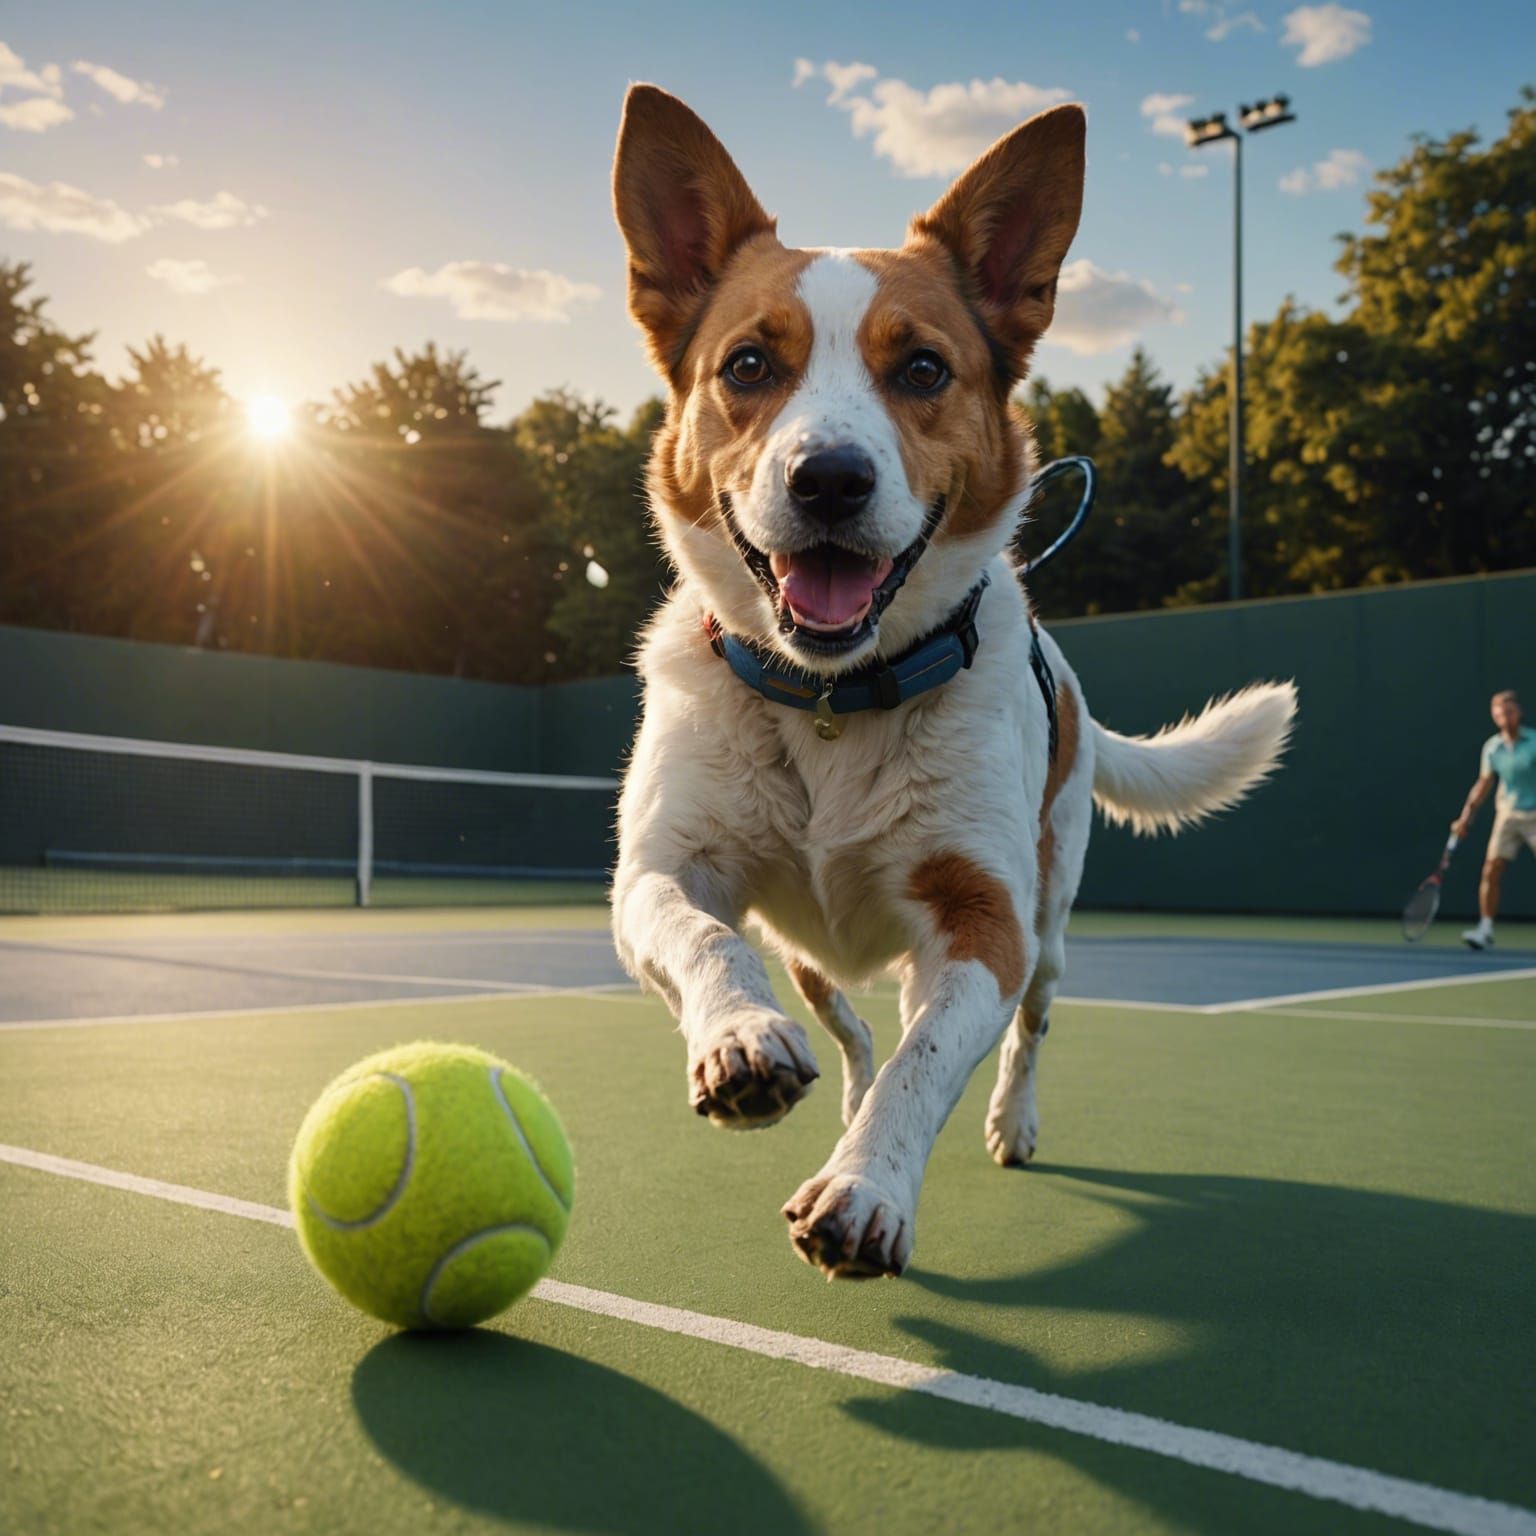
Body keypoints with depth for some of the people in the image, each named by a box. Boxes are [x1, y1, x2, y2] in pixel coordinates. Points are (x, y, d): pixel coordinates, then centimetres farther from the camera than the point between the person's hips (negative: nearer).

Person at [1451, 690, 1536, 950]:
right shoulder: (1492, 747, 2)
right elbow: (1484, 784, 11)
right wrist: (1466, 816, 6)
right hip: (1507, 815, 3)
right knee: (1491, 871, -6)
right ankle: (1485, 930, 0)